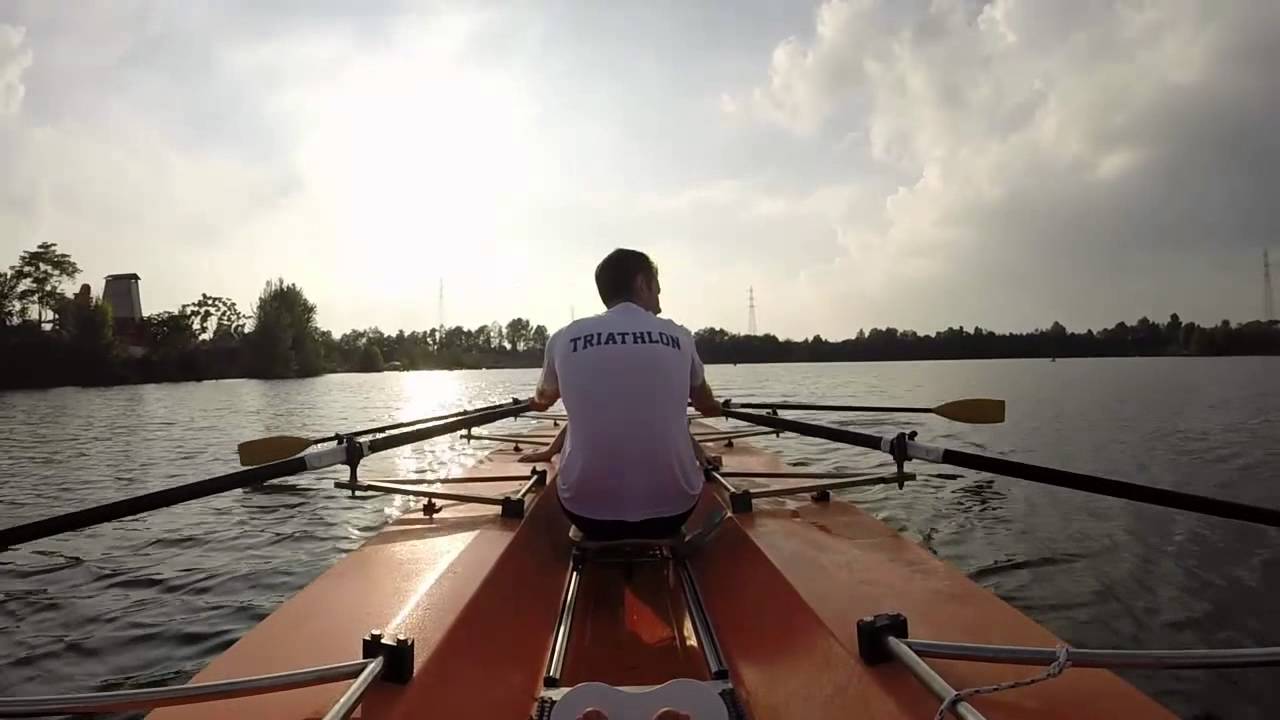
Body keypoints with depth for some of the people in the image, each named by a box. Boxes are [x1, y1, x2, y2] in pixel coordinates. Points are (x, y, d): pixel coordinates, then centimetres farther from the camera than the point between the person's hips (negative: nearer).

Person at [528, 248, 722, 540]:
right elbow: (707, 405, 24)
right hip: (671, 508, 1)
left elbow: (543, 398, 24)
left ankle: (601, 543, 32)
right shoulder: (678, 337, 2)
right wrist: (712, 406, 49)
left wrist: (538, 400, 50)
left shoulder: (564, 338, 0)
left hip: (587, 511, 0)